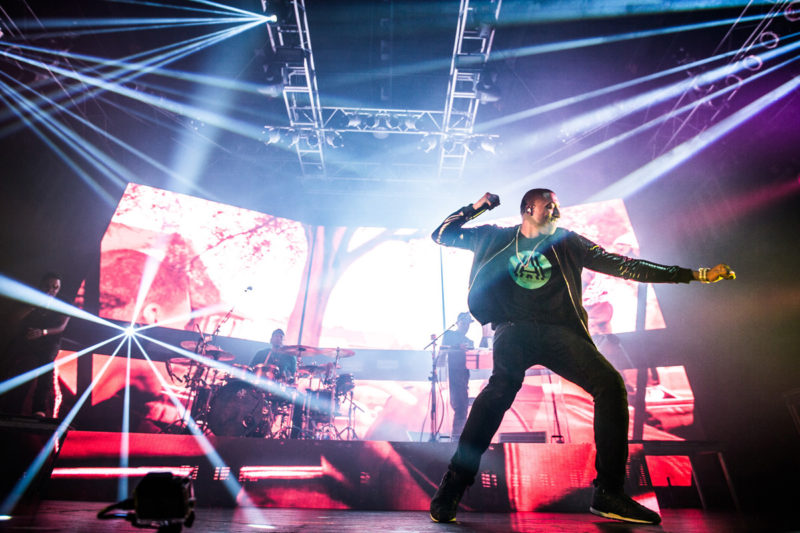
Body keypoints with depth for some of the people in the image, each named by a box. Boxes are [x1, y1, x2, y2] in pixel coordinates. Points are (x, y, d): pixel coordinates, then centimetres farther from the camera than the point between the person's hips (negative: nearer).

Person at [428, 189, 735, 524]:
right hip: (514, 327, -3)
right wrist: (476, 207, 10)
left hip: (559, 331, 3)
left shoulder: (567, 243, 20)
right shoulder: (494, 238, 18)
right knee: (502, 385, -30)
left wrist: (694, 275, 13)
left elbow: (622, 266, 16)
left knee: (610, 384, -16)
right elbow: (441, 235, 21)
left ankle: (608, 493, 0)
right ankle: (453, 485, -21)